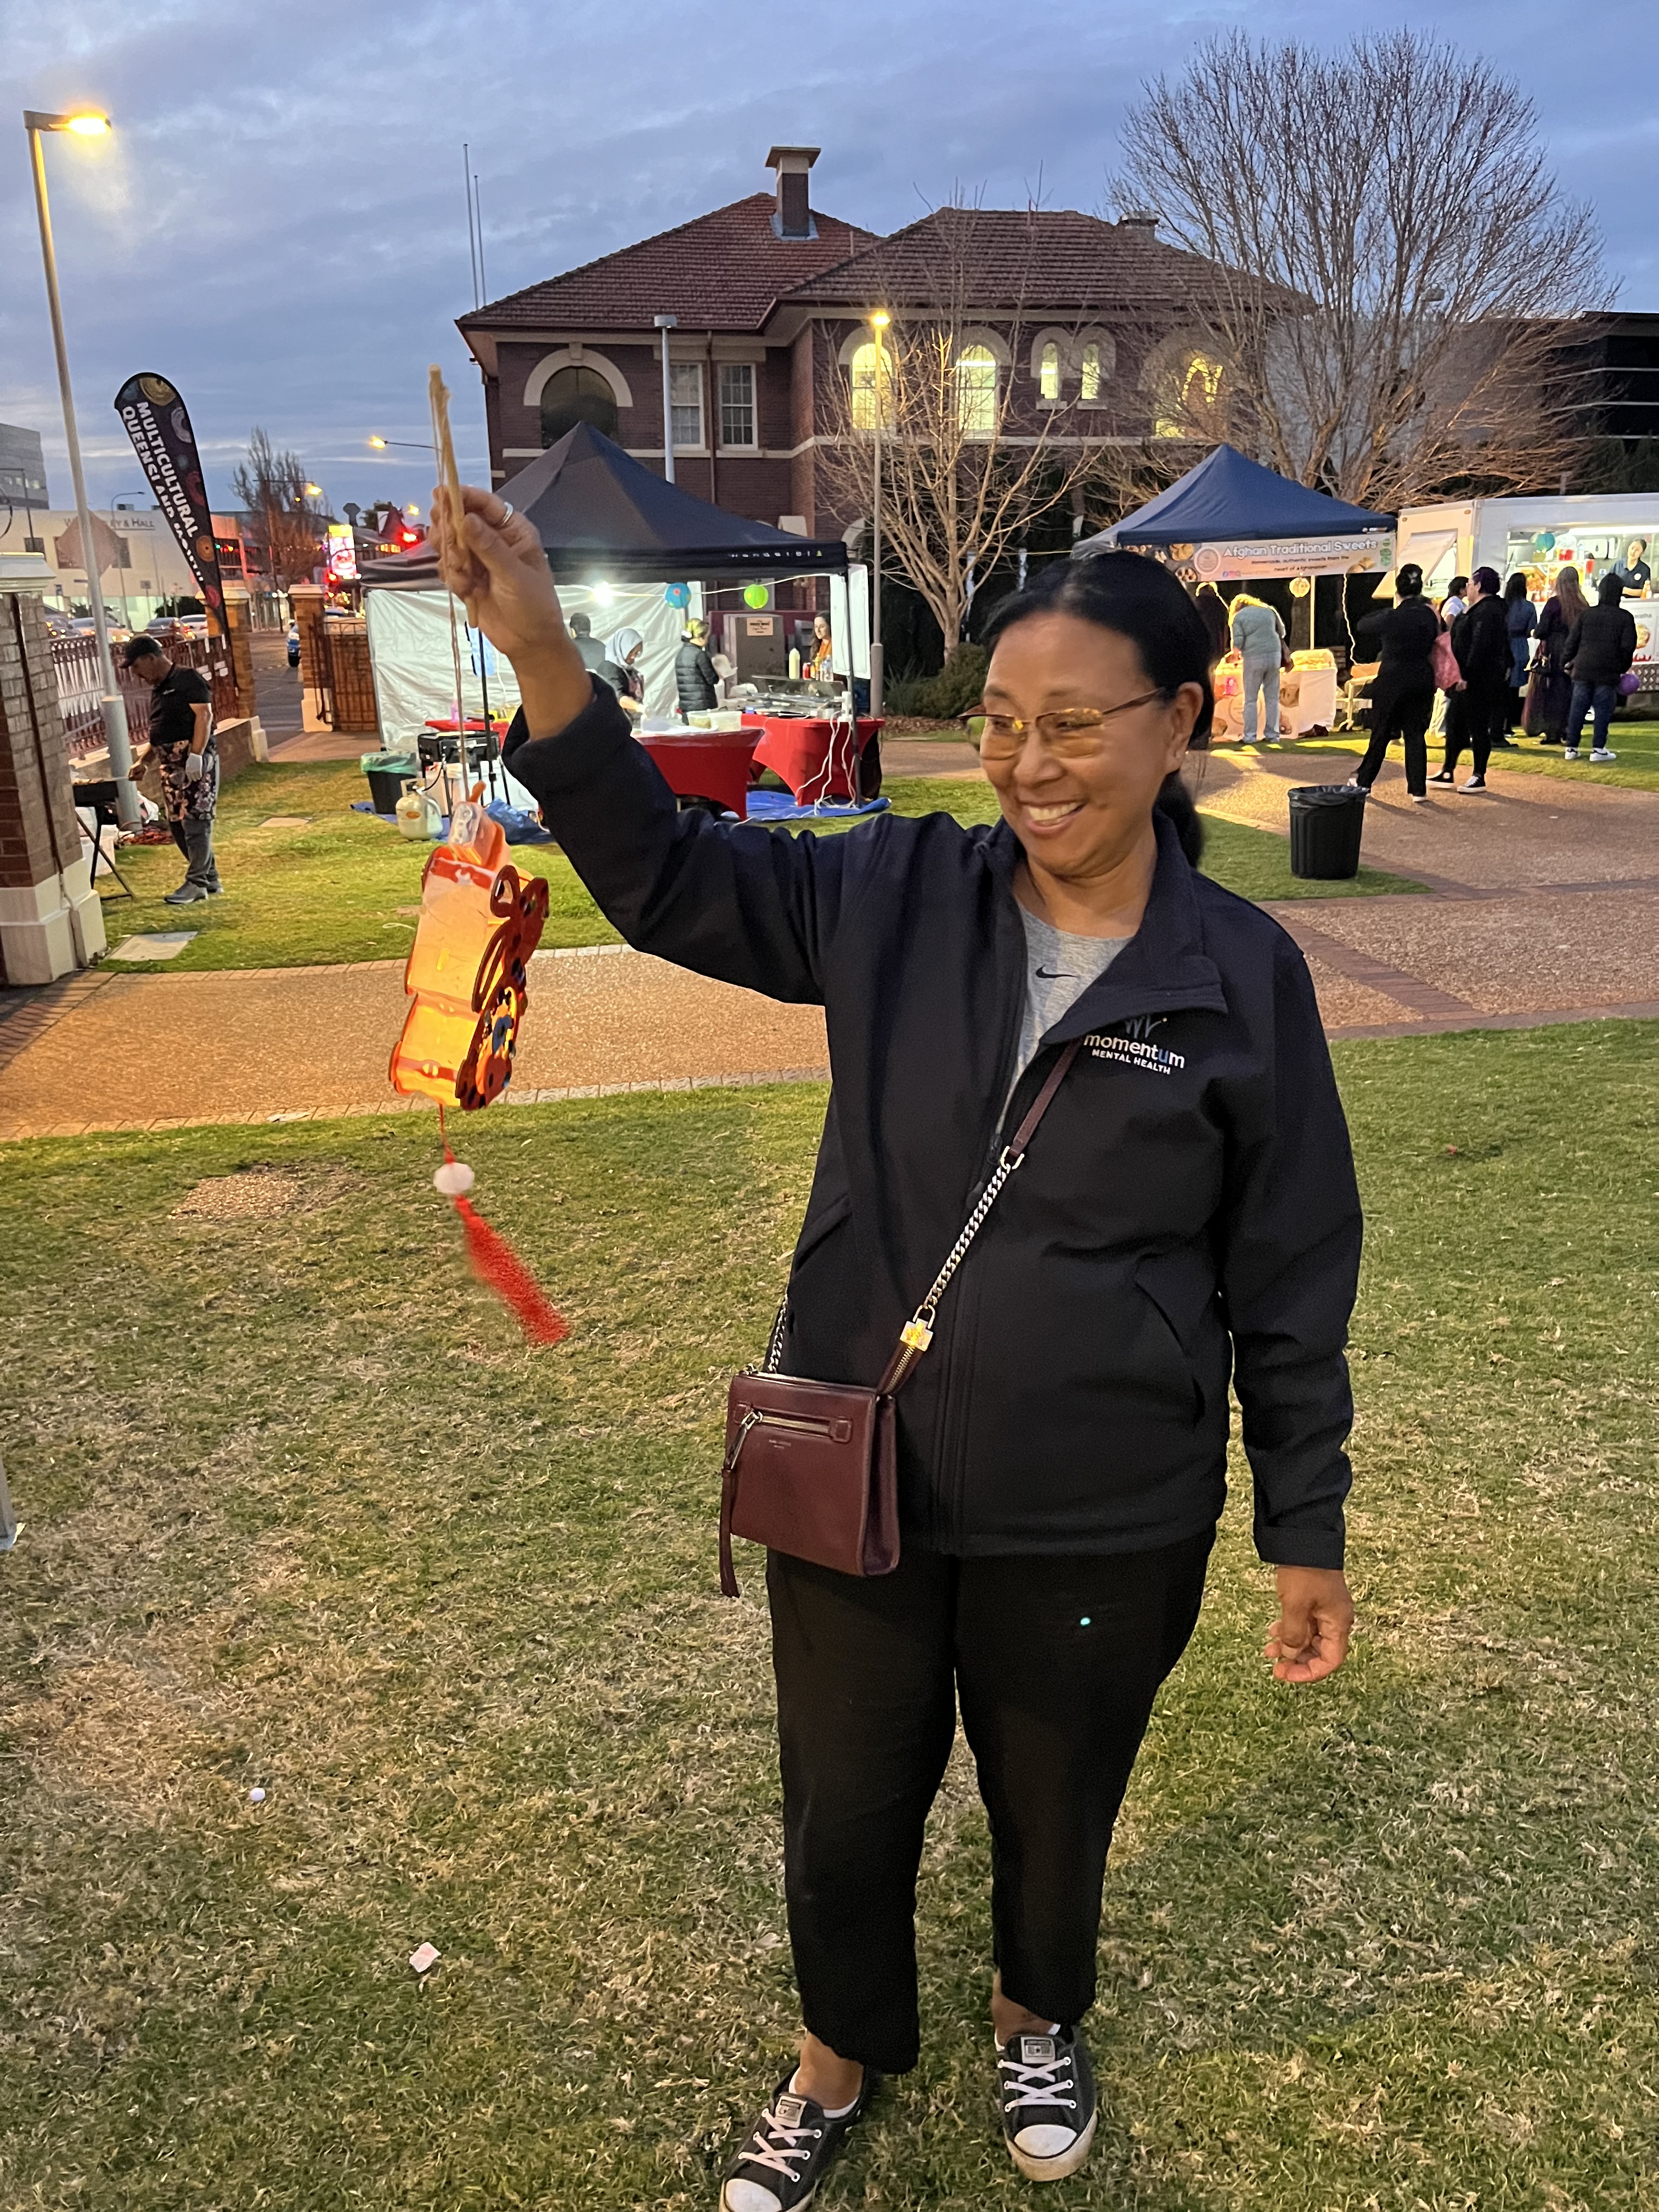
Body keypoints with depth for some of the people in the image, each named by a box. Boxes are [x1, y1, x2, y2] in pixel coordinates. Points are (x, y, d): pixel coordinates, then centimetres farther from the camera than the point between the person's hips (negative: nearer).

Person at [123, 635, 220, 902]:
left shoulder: (188, 679, -5)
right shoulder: (157, 690, 22)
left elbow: (204, 715, -15)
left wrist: (196, 755, -23)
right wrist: (142, 760, 20)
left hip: (195, 761, -9)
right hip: (170, 765, 9)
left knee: (194, 821, -9)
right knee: (177, 825, 7)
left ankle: (197, 882, -5)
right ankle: (210, 879, 15)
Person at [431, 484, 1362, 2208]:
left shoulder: (1242, 974, -11)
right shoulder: (896, 899, -8)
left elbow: (1290, 1283, -5)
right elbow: (665, 877, -4)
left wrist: (1305, 1533, 0)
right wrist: (541, 657, -19)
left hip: (1099, 1531, -1)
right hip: (854, 1486, 1)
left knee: (1054, 1809, 24)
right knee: (843, 1810, 21)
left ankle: (1036, 2018, 60)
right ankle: (840, 2058, 54)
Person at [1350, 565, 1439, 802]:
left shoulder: (1390, 618, -14)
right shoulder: (1429, 616, -3)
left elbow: (1363, 625, 2)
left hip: (1392, 682, -3)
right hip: (1422, 680, 3)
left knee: (1381, 733, 9)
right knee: (1416, 734, 7)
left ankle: (1364, 782, 21)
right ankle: (1419, 790, 4)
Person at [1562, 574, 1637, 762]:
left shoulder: (1587, 613, 4)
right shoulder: (1625, 618, -3)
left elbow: (1573, 642, 5)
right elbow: (1628, 647, -4)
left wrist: (1567, 662, 17)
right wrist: (1622, 668, 9)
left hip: (1583, 669, 3)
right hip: (1608, 672, -2)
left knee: (1577, 709, 7)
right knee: (1603, 710, 3)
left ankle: (1571, 748, 9)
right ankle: (1599, 749, 2)